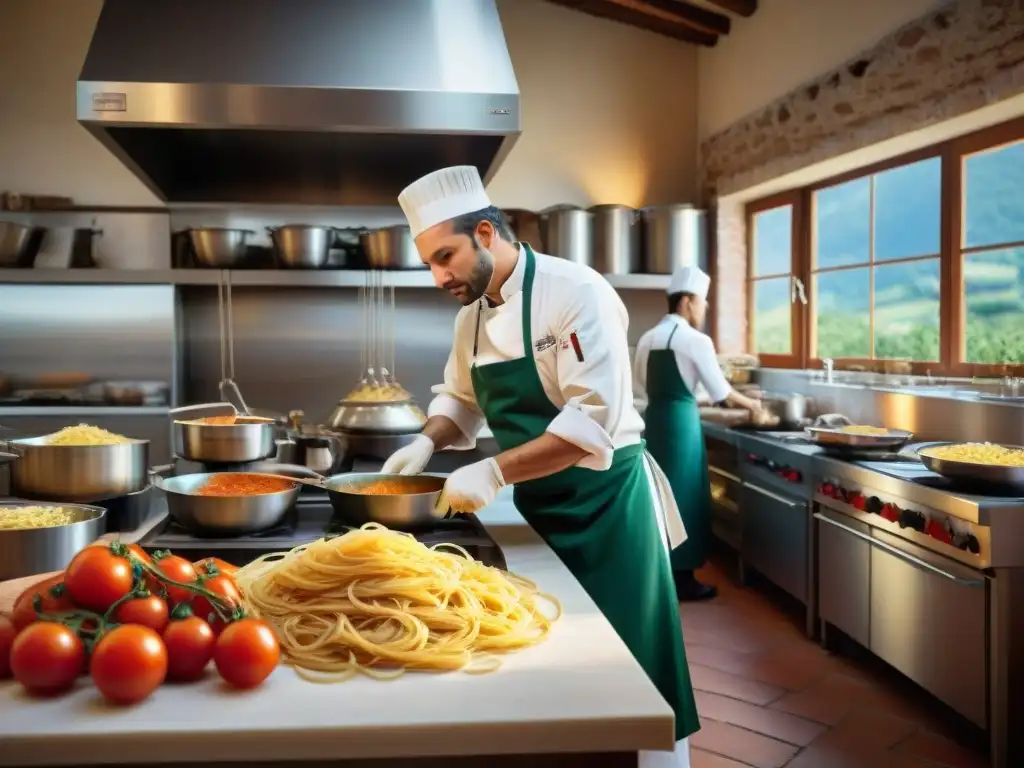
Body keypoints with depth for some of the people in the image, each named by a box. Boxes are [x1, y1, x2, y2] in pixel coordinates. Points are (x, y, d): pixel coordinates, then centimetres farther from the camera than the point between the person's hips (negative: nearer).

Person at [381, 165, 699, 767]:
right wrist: (428, 443, -1)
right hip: (536, 507, 7)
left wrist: (493, 473, -29)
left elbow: (595, 422, -27)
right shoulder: (472, 315, 4)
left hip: (604, 504, -7)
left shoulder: (575, 292, -20)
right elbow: (462, 399, 19)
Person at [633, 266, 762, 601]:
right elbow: (721, 392, -4)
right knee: (683, 495, 2)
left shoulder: (647, 339, 10)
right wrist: (750, 404, 12)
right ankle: (681, 578, 8)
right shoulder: (696, 341, -9)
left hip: (653, 420, 7)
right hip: (681, 421, -7)